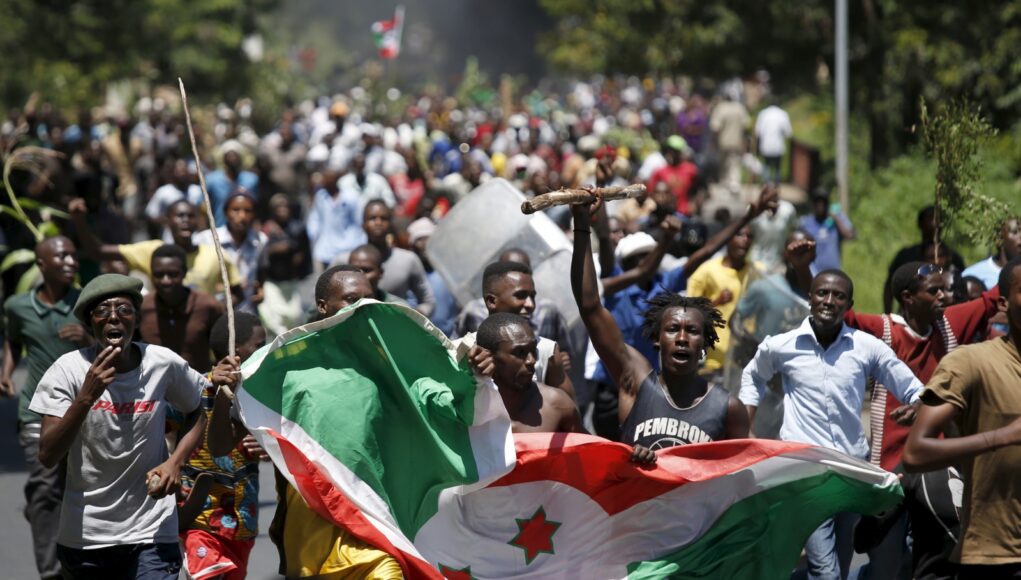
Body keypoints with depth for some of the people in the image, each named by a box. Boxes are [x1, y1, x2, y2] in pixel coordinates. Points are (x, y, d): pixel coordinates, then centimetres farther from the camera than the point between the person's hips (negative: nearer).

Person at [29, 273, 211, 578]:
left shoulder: (164, 364, -6)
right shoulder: (68, 370, -9)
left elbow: (199, 412, 13)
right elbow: (48, 456, -15)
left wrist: (175, 462, -6)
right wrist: (86, 396, -27)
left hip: (151, 534, 0)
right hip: (84, 535, 0)